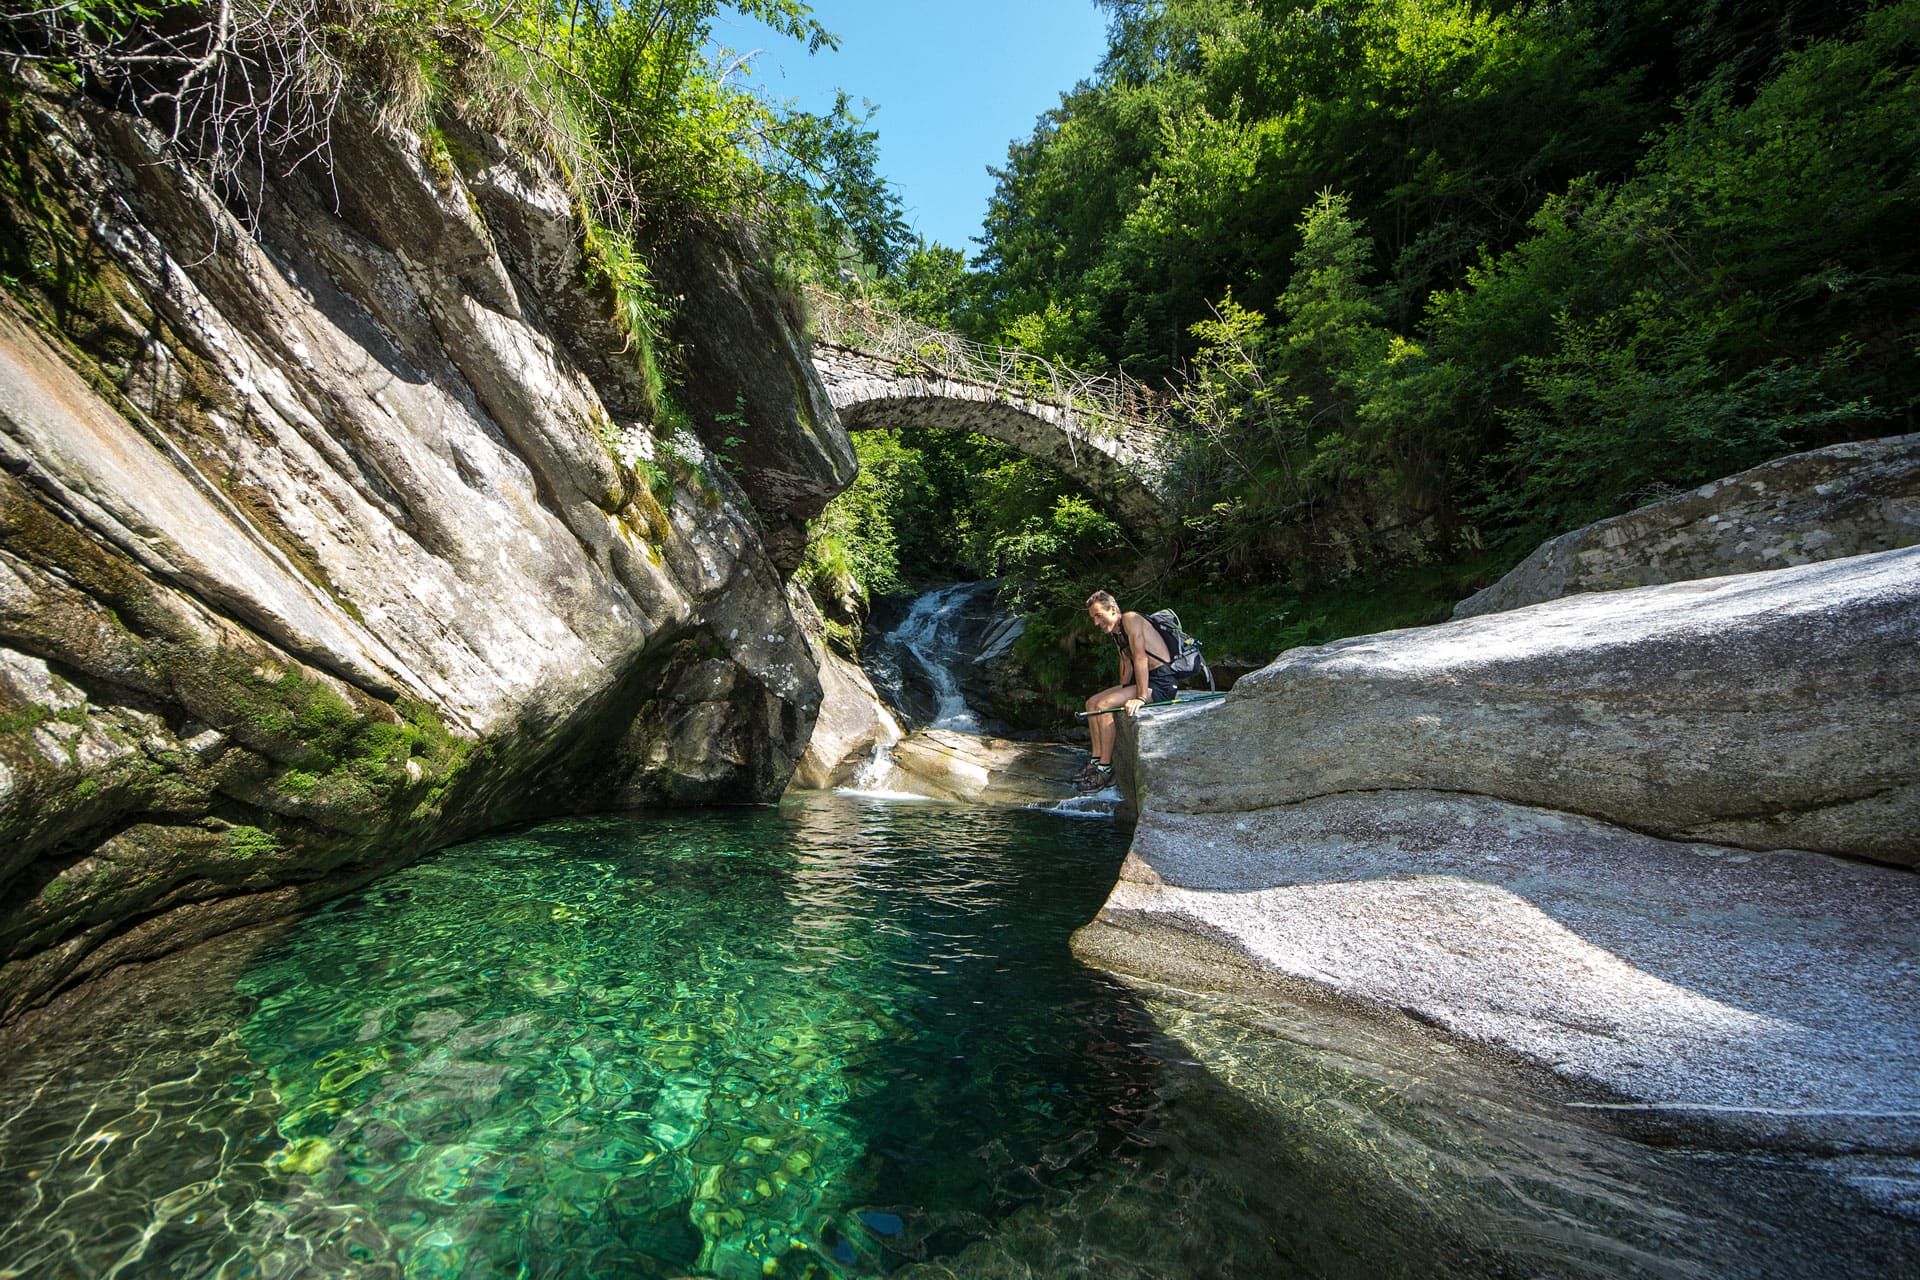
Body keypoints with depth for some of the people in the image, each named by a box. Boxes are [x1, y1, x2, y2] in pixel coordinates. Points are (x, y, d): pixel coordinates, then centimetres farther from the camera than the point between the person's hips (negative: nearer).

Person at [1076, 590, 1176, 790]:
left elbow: (1140, 658, -24)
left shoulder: (1130, 620, -15)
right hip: (1142, 681, 10)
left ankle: (1106, 769, -14)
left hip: (1161, 683, -10)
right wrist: (1122, 691, 10)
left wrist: (1141, 697, -29)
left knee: (1103, 705, -22)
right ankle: (1097, 761, 6)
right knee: (1092, 703, 6)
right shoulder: (1115, 632, 14)